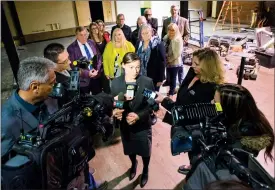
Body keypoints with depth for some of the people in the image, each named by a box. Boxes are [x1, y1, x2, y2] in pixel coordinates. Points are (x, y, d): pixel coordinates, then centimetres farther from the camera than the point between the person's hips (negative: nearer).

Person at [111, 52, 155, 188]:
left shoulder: (147, 82, -17)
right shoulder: (116, 83, -10)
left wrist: (138, 116, -29)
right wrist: (115, 111, -28)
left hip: (143, 125, -2)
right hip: (125, 125, 2)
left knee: (145, 151, 20)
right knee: (130, 150, 27)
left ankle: (145, 170, 53)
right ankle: (133, 164, 62)